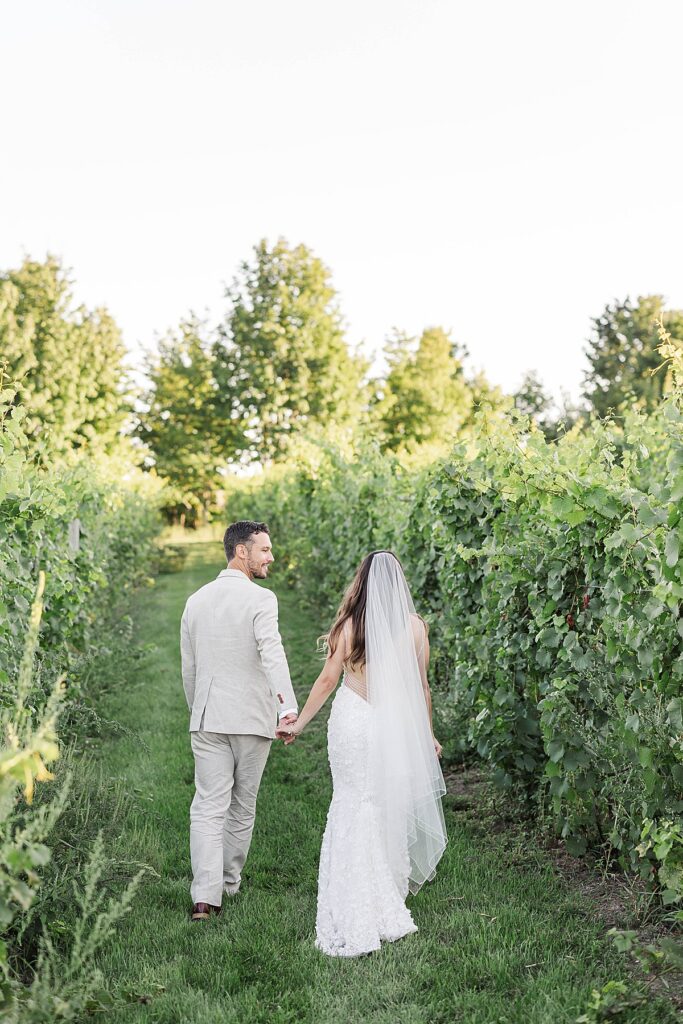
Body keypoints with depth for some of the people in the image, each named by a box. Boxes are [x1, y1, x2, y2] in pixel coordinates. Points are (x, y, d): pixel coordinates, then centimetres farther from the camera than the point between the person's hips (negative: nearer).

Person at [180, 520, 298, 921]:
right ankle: (229, 883, 28)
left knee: (208, 807, 1)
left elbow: (188, 668, 13)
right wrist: (289, 705, -35)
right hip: (252, 719, -3)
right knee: (242, 807, 14)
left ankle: (205, 896, -9)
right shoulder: (261, 599, -10)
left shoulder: (196, 600, 8)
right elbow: (272, 652, -26)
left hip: (207, 720, 3)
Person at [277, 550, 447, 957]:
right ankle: (385, 905, 26)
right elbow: (422, 688, 3)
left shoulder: (349, 625, -4)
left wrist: (299, 724, 9)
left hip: (352, 721, 0)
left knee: (354, 809, 7)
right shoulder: (414, 627, -2)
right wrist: (428, 735, 15)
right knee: (394, 809, 14)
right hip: (396, 727, 1)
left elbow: (327, 680, -2)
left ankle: (354, 921, 9)